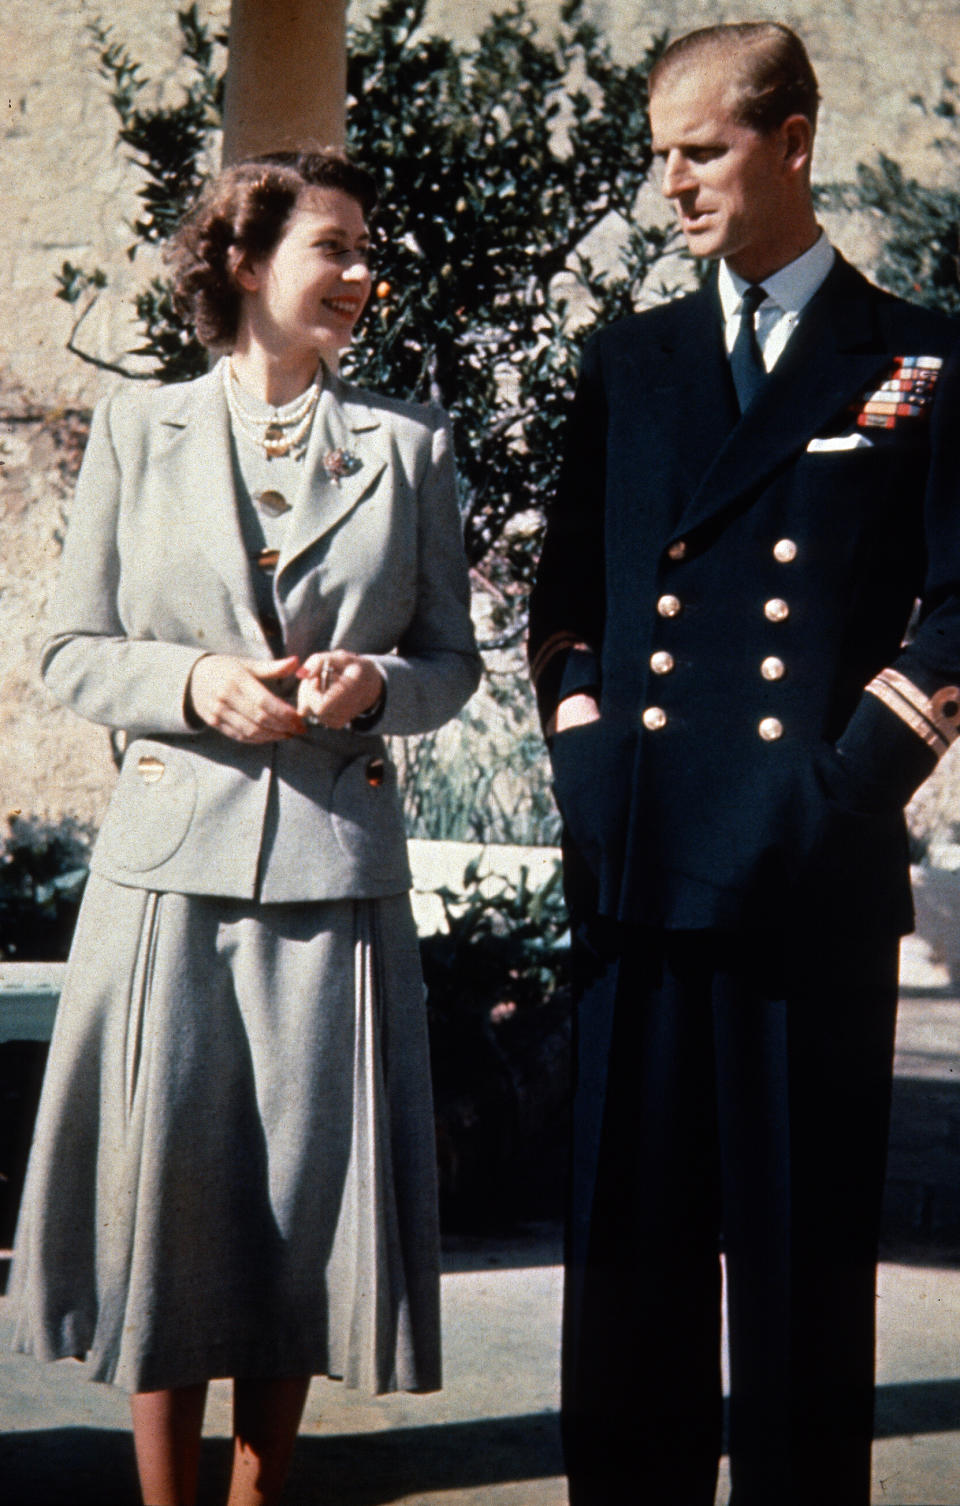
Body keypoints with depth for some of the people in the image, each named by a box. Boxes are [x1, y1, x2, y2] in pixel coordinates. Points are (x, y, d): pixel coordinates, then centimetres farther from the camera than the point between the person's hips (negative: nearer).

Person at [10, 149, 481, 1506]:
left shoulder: (409, 442, 10)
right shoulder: (136, 431, 7)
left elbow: (453, 658, 12)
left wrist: (376, 684, -10)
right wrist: (195, 683, -12)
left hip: (338, 864, 1)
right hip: (173, 860, -1)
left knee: (308, 1196, 3)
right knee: (164, 1187, -1)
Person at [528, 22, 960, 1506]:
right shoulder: (627, 365, 16)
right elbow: (566, 595, 17)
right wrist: (588, 767, 2)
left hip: (817, 880, -3)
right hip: (639, 868, 3)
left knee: (808, 1244, 3)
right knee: (631, 1231, 6)